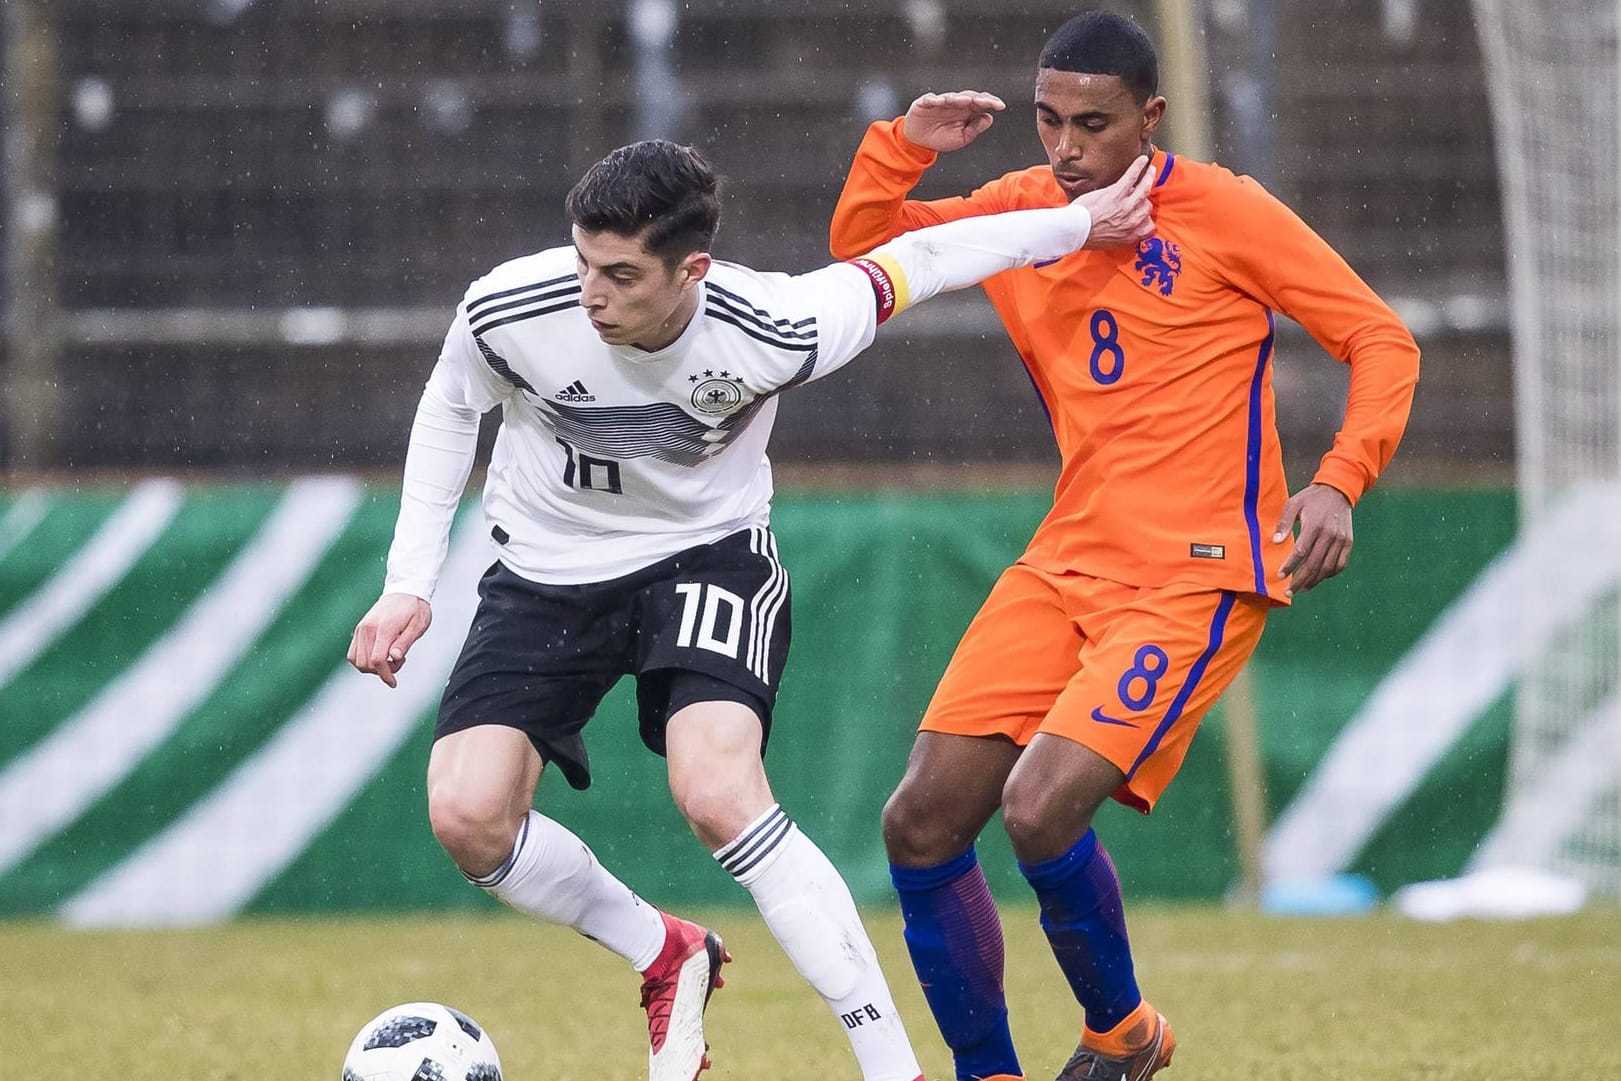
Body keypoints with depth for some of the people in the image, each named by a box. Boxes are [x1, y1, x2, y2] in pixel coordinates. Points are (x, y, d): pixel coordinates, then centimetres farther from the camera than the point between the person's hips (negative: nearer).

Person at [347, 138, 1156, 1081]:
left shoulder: (773, 332, -27)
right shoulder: (509, 312, -24)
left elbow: (913, 263, -8)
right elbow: (452, 409, 0)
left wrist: (1079, 224, 3)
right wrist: (411, 583, -4)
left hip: (707, 554, -2)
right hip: (548, 571, 3)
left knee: (718, 792, -29)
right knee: (468, 816, -17)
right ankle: (667, 957, 13)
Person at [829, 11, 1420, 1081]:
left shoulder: (1224, 214, -7)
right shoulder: (1019, 210, 9)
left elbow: (1382, 341, -4)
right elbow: (861, 249, 20)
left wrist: (1339, 482, -19)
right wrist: (901, 148, 0)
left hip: (1196, 578, -6)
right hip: (1064, 566, 6)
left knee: (1041, 811, -23)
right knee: (921, 824, -4)